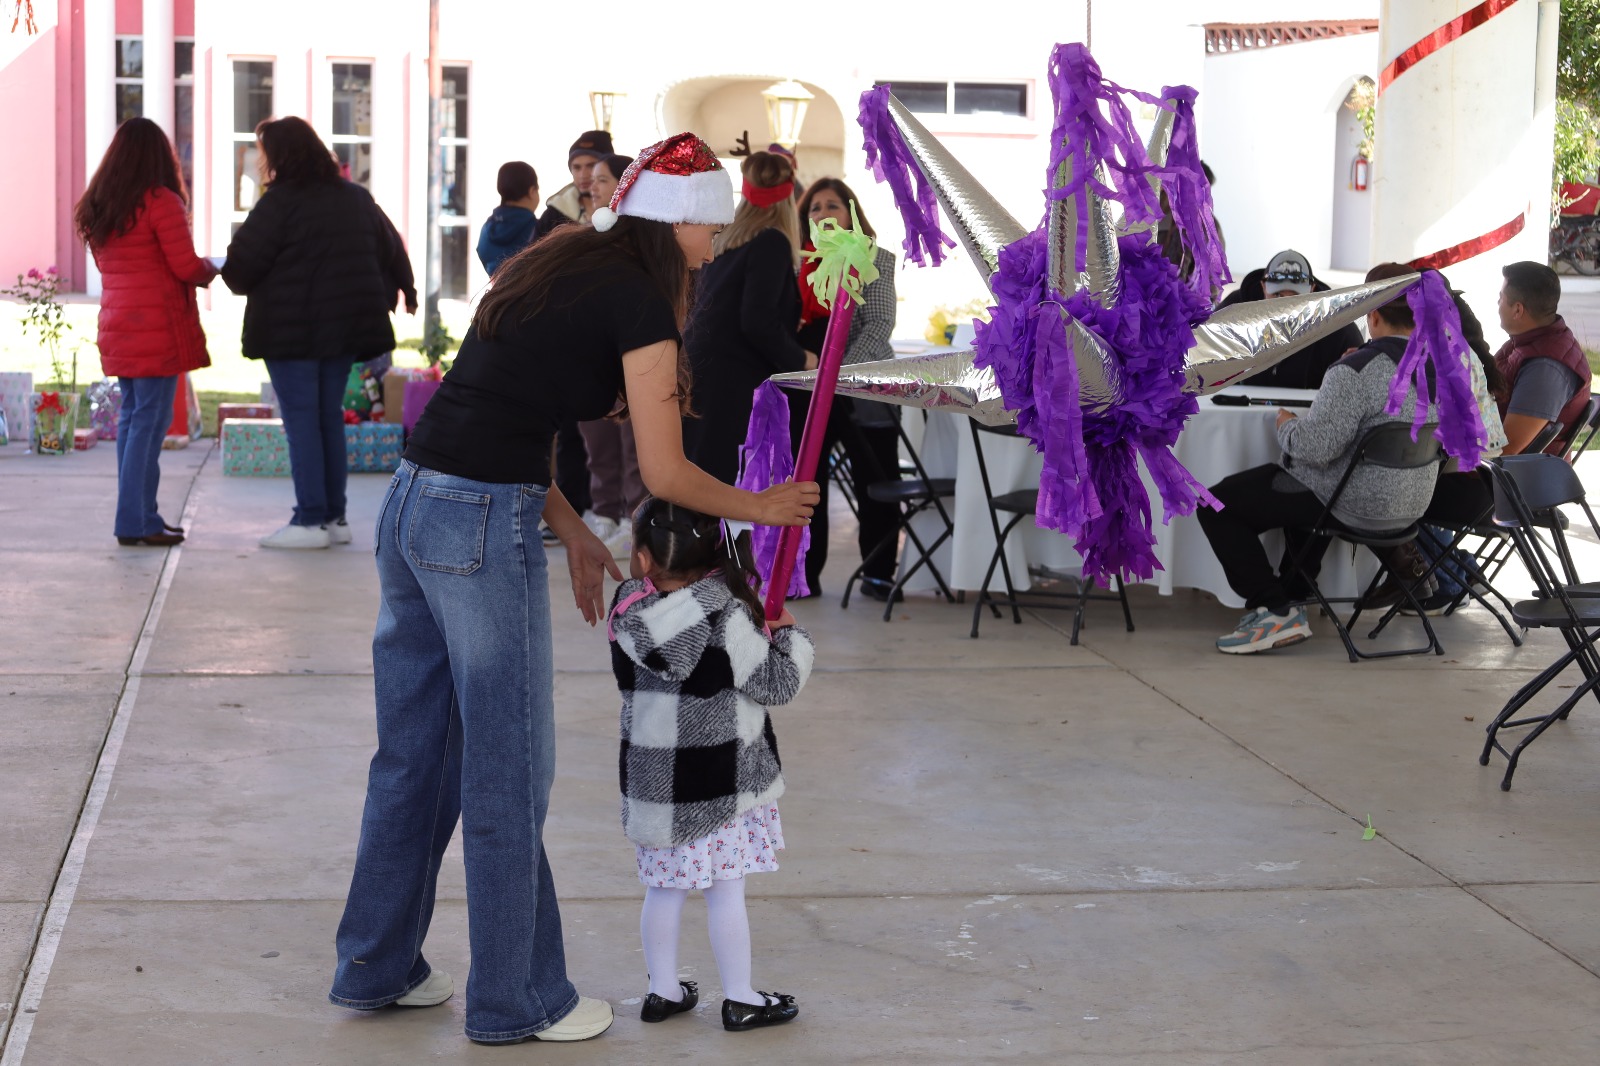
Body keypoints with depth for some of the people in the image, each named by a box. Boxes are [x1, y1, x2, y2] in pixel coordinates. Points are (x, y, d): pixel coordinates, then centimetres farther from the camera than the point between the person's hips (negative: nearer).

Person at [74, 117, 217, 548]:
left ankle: (139, 515, 15)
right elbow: (186, 267, -13)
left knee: (132, 416, 13)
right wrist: (212, 270, 9)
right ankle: (136, 523, -5)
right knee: (150, 421, -5)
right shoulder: (161, 201, -11)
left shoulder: (95, 206, 11)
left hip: (117, 329, 7)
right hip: (157, 329, -7)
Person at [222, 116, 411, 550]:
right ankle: (335, 517, 13)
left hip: (291, 329, -7)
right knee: (330, 416, 13)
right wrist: (403, 289, 33)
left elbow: (242, 265, -13)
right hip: (345, 324, 7)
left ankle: (311, 521, -5)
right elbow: (391, 249, 17)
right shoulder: (357, 198, 10)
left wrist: (224, 271, 11)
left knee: (301, 420, -3)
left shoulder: (279, 202, -13)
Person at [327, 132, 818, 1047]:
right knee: (509, 773, 4)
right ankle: (516, 1002, 17)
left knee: (415, 753, 19)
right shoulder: (638, 301, -8)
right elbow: (665, 473, -6)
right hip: (482, 525, -9)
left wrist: (570, 531, 17)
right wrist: (761, 507, 10)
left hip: (413, 502, 9)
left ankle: (377, 967, 31)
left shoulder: (557, 268, 17)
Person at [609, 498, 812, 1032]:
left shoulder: (628, 613, -5)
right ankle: (740, 999, 15)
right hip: (722, 785, -4)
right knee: (726, 893, 5)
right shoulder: (726, 619, -19)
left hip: (651, 781, 5)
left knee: (663, 890, 15)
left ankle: (663, 991, 26)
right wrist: (790, 636, 4)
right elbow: (778, 683, -16)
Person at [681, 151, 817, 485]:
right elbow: (757, 322, -17)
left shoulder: (725, 240, 15)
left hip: (701, 378, 8)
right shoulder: (772, 242, -8)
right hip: (733, 386, -8)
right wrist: (800, 359, -3)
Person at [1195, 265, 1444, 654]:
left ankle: (1276, 611, -2)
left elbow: (1315, 445, -28)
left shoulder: (1357, 371, -23)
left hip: (1356, 506, -9)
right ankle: (1293, 592, 41)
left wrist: (1287, 425, -7)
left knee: (1216, 506, 0)